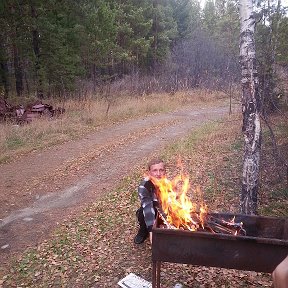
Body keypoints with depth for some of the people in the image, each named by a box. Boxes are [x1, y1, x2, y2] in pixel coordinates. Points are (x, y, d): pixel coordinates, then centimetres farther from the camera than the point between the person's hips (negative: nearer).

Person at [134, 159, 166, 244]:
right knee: (141, 213, -31)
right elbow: (148, 207, -41)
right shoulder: (143, 186, -30)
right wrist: (151, 230, -52)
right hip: (150, 212, -2)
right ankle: (144, 231, 1)